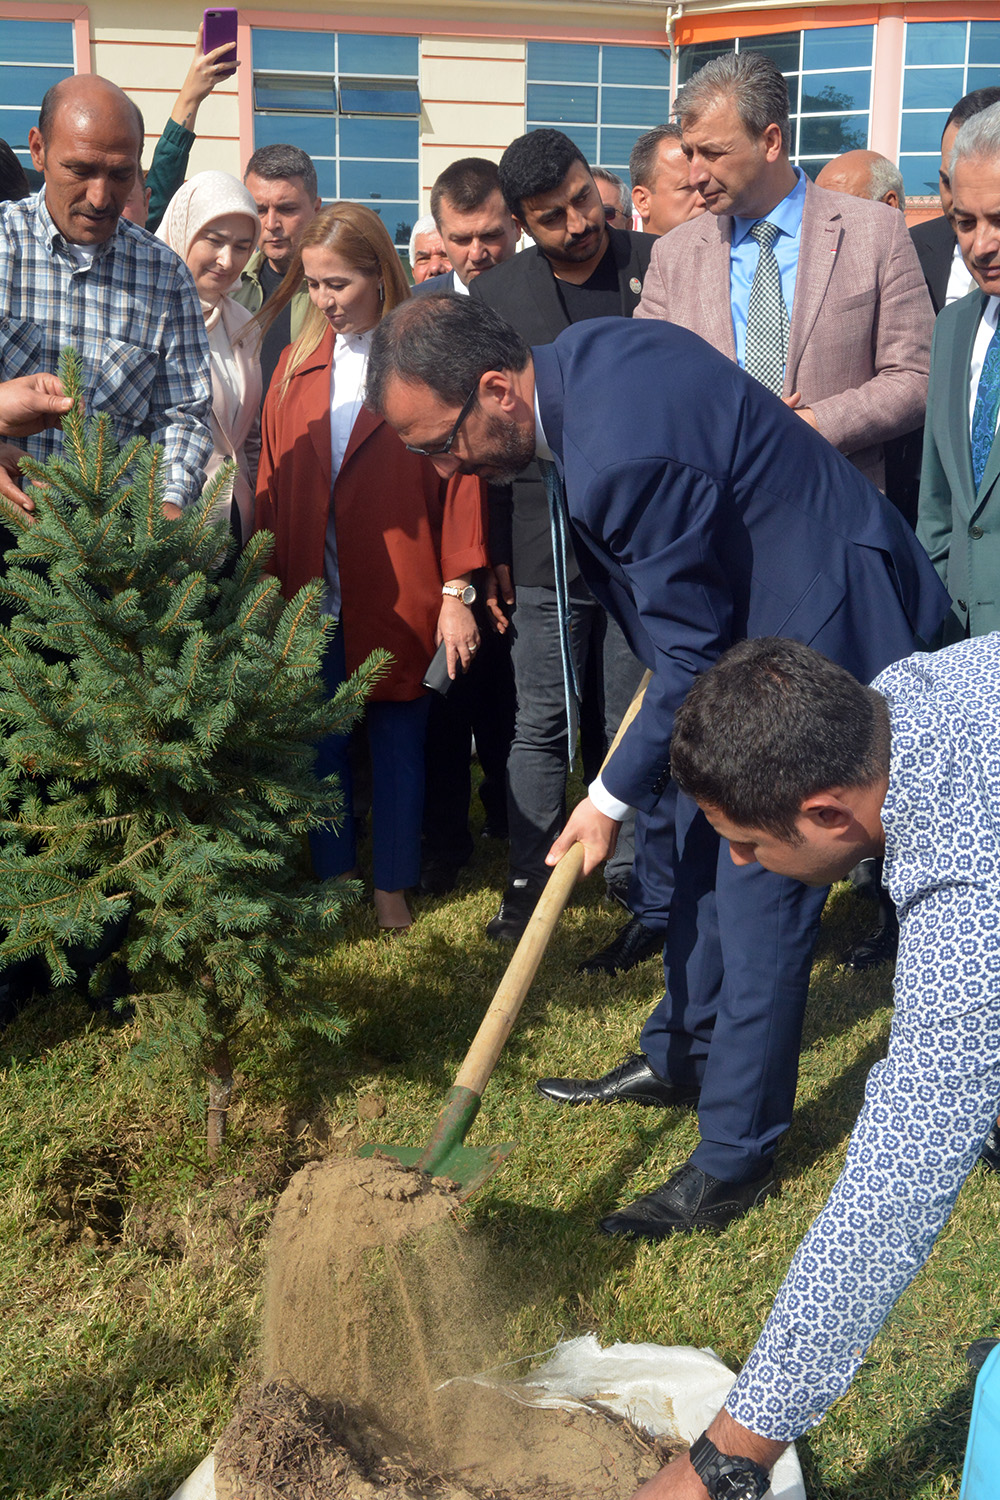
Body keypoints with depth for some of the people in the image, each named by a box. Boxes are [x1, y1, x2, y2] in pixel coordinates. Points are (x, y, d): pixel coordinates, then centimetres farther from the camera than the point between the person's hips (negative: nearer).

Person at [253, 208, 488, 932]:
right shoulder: (298, 364, 9)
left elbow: (460, 476, -5)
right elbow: (273, 482, 9)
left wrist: (457, 590, -8)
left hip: (398, 596, -4)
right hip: (313, 597, 4)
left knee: (398, 736, 8)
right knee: (322, 739, 11)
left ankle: (393, 885, 23)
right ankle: (334, 878, 27)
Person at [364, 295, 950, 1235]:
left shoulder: (625, 456, -33)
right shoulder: (579, 353, -3)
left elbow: (691, 652, -24)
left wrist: (613, 798, -14)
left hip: (819, 628, -10)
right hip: (754, 601, 10)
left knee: (758, 893, -4)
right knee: (697, 844, 19)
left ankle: (734, 1158, 9)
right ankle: (680, 1058, 38)